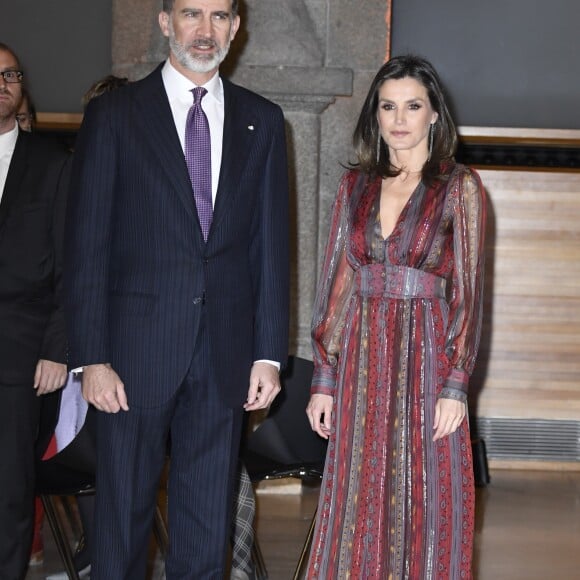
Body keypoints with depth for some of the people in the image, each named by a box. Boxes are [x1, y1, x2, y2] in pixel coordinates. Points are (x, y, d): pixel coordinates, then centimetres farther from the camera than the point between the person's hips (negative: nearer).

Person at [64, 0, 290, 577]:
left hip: (225, 353, 3)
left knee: (208, 519, 10)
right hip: (136, 348, -2)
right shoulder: (114, 113, 0)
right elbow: (86, 244, -4)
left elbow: (272, 243, 8)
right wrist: (91, 358, -10)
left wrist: (269, 354, 2)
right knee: (123, 513, 4)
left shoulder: (262, 121, 9)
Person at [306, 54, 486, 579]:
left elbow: (468, 290, -5)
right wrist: (324, 378, 5)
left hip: (426, 356, -3)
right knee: (360, 499, 8)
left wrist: (456, 385, -11)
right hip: (362, 358, 4)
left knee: (424, 502, 3)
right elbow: (337, 281, 9)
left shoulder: (459, 187, -3)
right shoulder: (356, 185, 8)